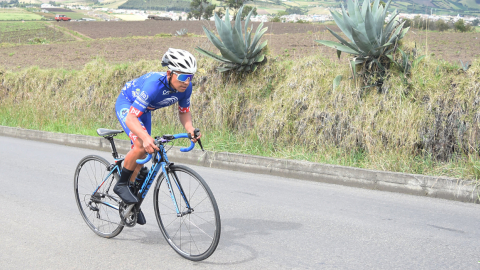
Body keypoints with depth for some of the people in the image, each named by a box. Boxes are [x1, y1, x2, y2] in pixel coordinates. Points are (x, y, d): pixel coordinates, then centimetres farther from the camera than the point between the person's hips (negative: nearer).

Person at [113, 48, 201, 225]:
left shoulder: (185, 87, -24)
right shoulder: (154, 84, -42)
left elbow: (184, 111, -5)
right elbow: (131, 118, -44)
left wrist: (190, 128, -26)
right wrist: (146, 137, -61)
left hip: (144, 109, 7)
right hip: (126, 104, -7)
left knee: (141, 155, 11)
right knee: (141, 146, -29)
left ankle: (132, 204, 27)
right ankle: (121, 185, -7)